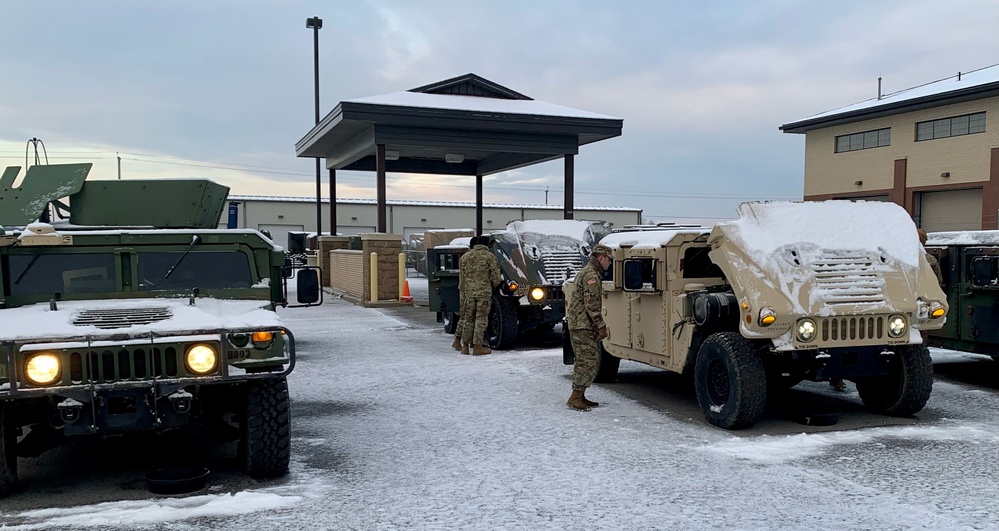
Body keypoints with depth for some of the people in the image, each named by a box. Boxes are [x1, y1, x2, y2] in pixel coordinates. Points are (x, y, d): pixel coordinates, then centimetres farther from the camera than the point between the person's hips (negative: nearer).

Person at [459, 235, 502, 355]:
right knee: (481, 319, 0)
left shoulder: (465, 257, 11)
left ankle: (465, 346, 13)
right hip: (484, 292, -4)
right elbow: (495, 277, -5)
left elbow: (461, 277, 12)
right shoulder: (490, 256, -3)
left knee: (468, 319, 12)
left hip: (469, 292, 4)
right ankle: (478, 347, 1)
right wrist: (495, 286, 14)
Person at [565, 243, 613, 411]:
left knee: (584, 362, 14)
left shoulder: (586, 272, 21)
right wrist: (601, 326, -17)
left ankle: (579, 396, 18)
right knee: (588, 362, -9)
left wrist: (598, 325, 24)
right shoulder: (591, 275, -14)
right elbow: (591, 304, -20)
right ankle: (575, 398, -8)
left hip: (580, 325, 11)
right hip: (582, 326, -11)